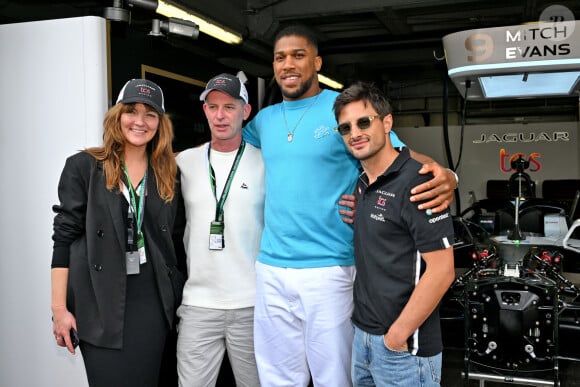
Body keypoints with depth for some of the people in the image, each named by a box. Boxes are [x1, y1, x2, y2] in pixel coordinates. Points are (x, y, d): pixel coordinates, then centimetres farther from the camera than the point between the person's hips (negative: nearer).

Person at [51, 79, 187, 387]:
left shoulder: (168, 175, 9)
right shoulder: (83, 167, -2)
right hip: (100, 303, -3)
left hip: (152, 301, 3)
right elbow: (64, 238, -4)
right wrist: (59, 308, -8)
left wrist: (184, 297, 10)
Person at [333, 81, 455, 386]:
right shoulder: (361, 183, 7)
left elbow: (441, 271, -20)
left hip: (404, 347, -7)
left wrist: (397, 336, -17)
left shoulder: (416, 182, -17)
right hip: (362, 336, 8)